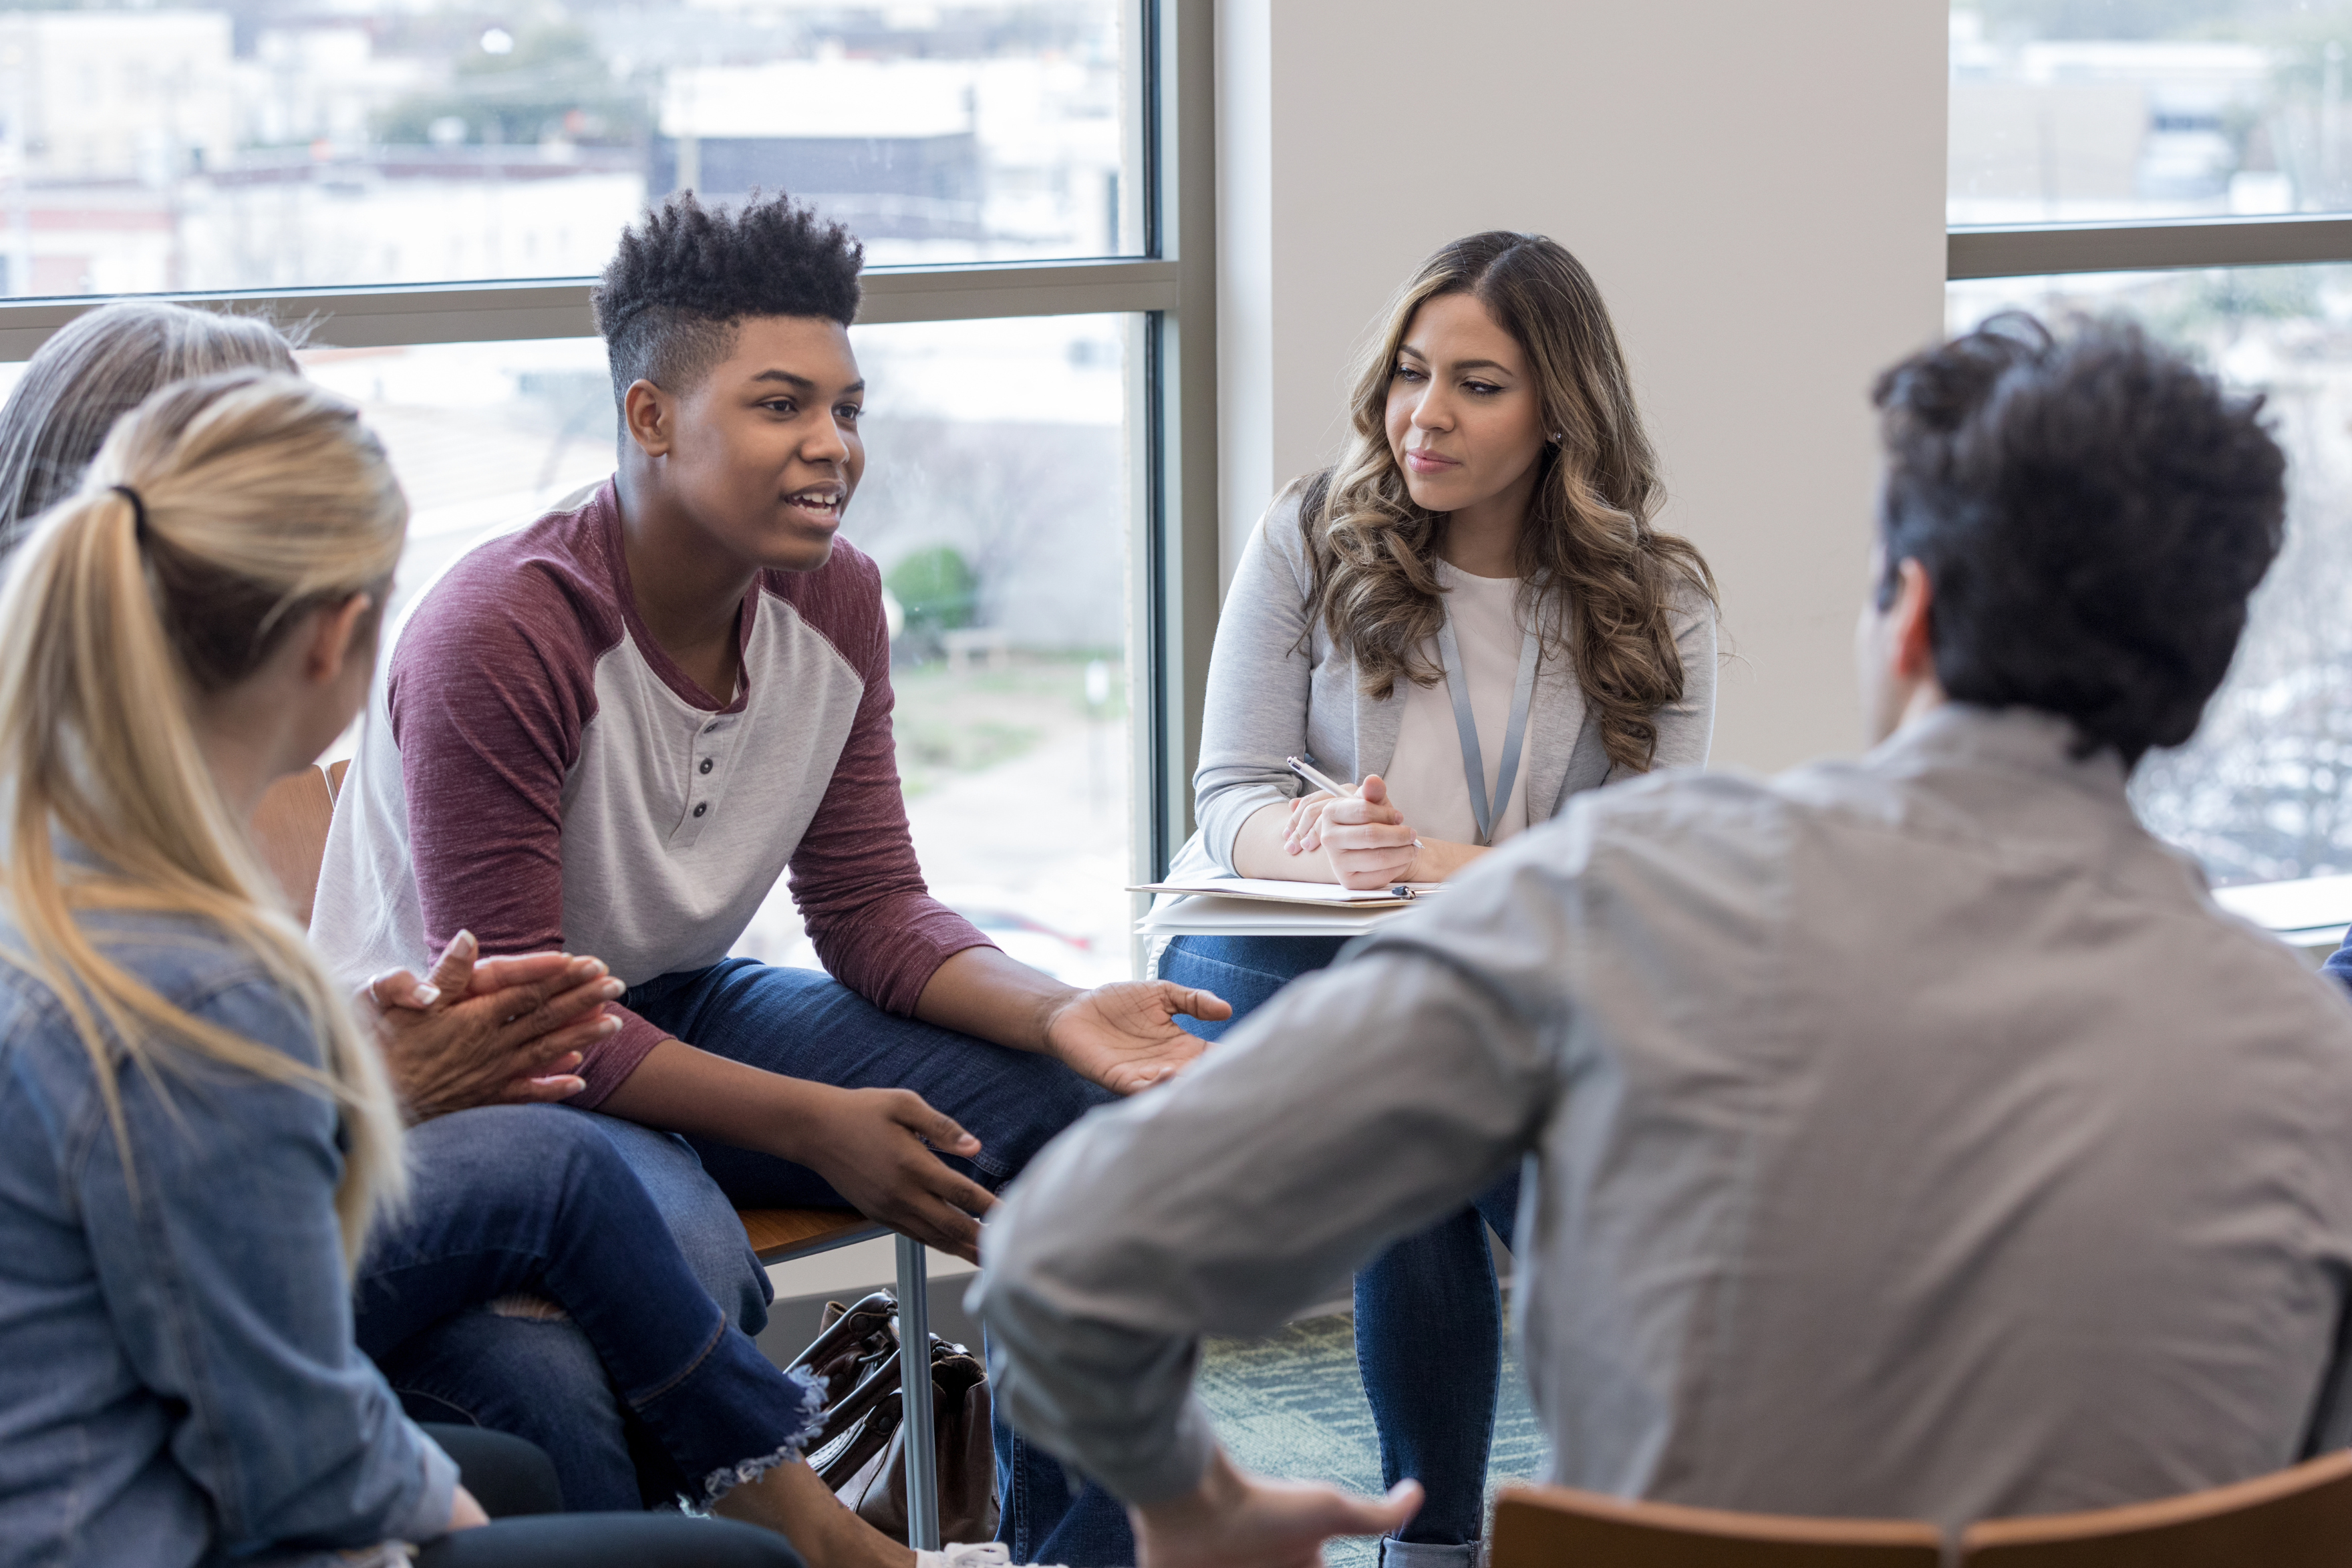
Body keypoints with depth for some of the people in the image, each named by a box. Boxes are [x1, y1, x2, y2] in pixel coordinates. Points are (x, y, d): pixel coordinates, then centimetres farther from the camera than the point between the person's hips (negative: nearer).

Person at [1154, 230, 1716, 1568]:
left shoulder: (1656, 602, 2)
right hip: (1286, 960, -1)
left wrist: (1436, 864, -25)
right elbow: (1232, 793, -1)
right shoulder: (1313, 540, 2)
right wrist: (1319, 847, -26)